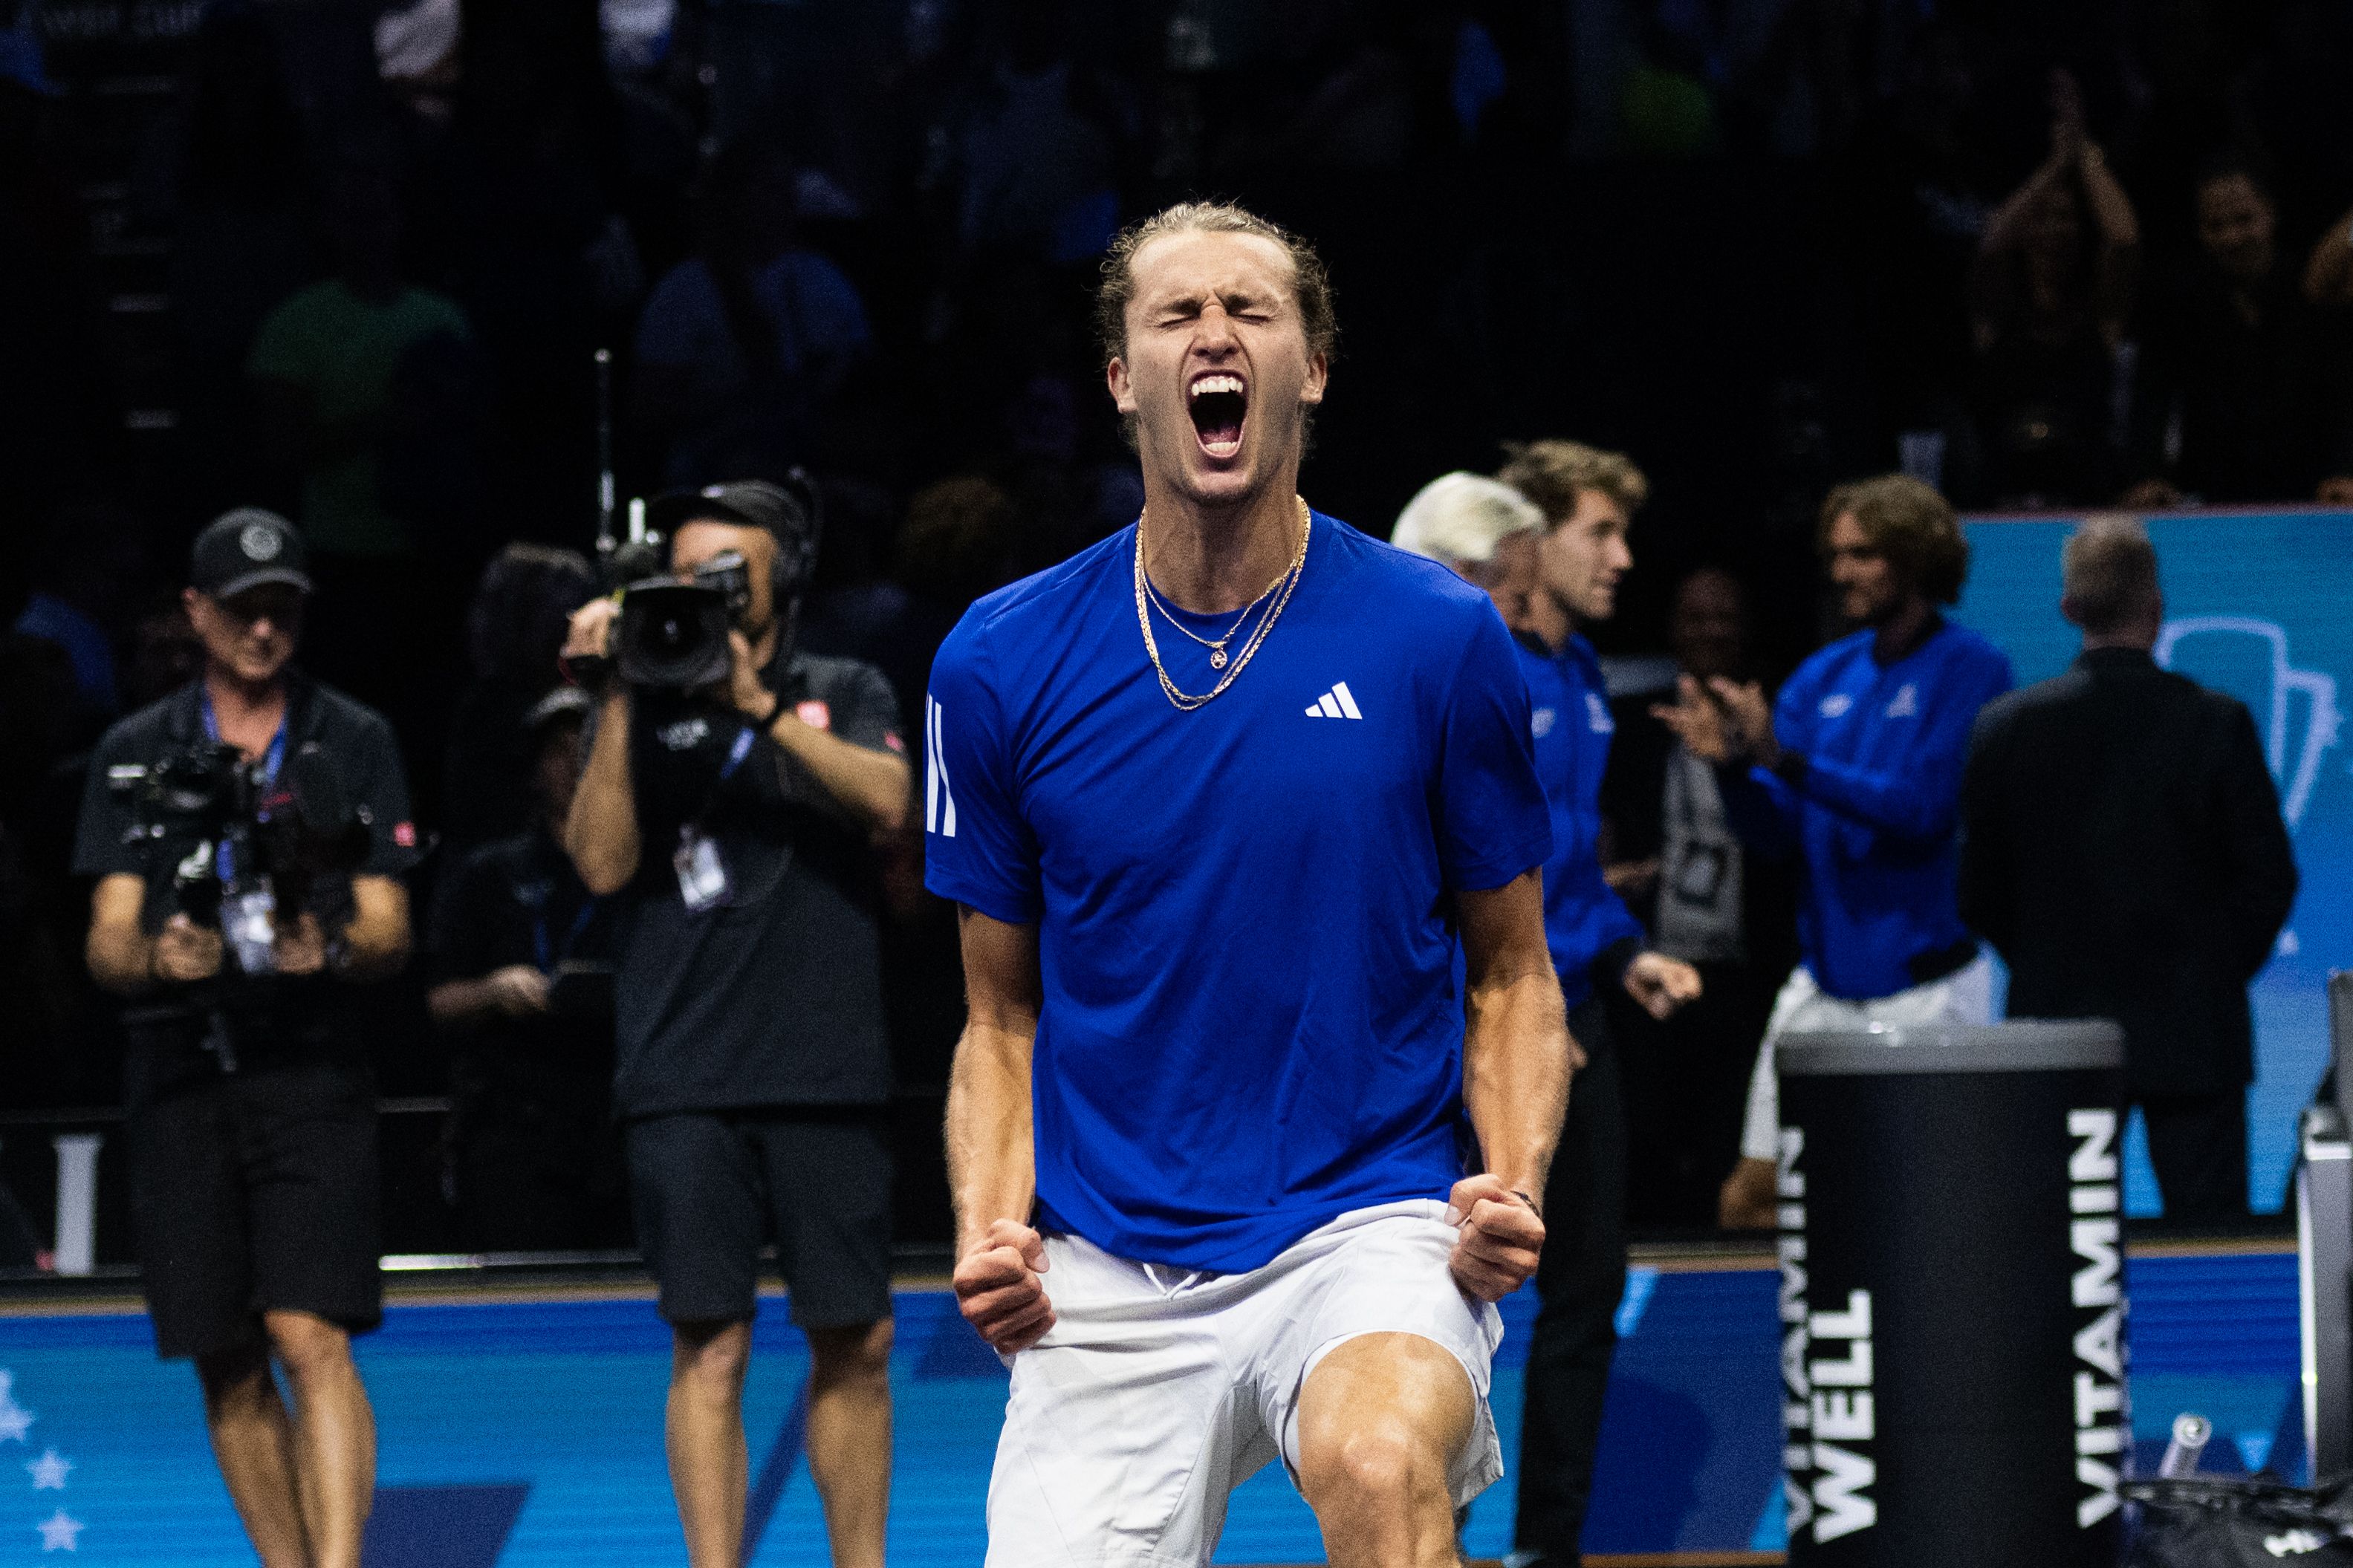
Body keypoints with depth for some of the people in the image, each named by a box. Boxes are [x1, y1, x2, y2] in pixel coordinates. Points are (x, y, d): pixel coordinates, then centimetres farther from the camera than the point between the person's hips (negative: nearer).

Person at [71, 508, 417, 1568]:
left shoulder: (355, 744, 10)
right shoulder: (135, 753, 12)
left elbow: (389, 932, 6)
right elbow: (107, 941, 7)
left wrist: (334, 950, -17)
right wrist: (154, 957, -16)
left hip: (310, 1071, -2)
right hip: (179, 1073, 2)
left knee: (310, 1336, -17)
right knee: (226, 1365, 4)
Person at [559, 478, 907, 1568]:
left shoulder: (844, 696, 13)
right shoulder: (646, 715, 12)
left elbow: (888, 803, -6)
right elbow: (603, 862, -1)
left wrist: (760, 706, -13)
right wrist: (619, 701, -7)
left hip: (827, 1074, 1)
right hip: (685, 1087, -1)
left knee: (854, 1343, 3)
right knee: (708, 1348, -6)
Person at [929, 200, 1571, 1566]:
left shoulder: (1440, 638, 0)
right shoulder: (1001, 665, 3)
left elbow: (1511, 976, 9)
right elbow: (1005, 1015, 12)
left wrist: (1512, 1186, -9)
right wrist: (989, 1226, -5)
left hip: (1373, 1225, -3)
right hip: (1107, 1281, 3)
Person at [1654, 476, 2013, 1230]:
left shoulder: (1970, 670, -7)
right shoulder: (1824, 678, 10)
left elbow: (1923, 808, -18)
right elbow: (1774, 831, 8)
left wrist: (1782, 760, -23)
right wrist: (1731, 765, -13)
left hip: (1923, 985, -6)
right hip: (1822, 983, 6)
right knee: (1752, 1198, 3)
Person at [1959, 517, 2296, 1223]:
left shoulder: (2005, 727, -4)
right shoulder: (2216, 723, -9)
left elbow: (1978, 891, 2)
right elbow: (2269, 877, -5)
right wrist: (2219, 971, 10)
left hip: (2056, 1023, 2)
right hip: (2191, 1030, -2)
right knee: (2209, 1231, 2)